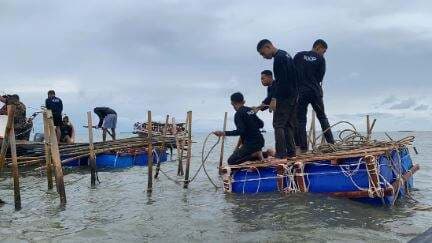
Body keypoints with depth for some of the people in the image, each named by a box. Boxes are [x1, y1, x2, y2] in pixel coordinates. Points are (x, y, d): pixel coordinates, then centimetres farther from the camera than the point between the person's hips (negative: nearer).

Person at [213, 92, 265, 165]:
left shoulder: (238, 114, -13)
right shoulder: (250, 110, 10)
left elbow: (240, 131, -24)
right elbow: (261, 124, 17)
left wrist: (224, 133, -26)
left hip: (251, 144, -8)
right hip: (260, 141, 8)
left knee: (231, 161, 1)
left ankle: (254, 154, -12)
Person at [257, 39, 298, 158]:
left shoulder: (278, 58, -13)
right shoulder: (286, 55, 18)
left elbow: (281, 81, -21)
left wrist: (274, 99, -23)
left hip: (284, 97, -10)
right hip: (293, 95, 10)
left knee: (279, 124, -7)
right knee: (290, 125, 11)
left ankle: (281, 154, -10)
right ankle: (291, 152, 12)